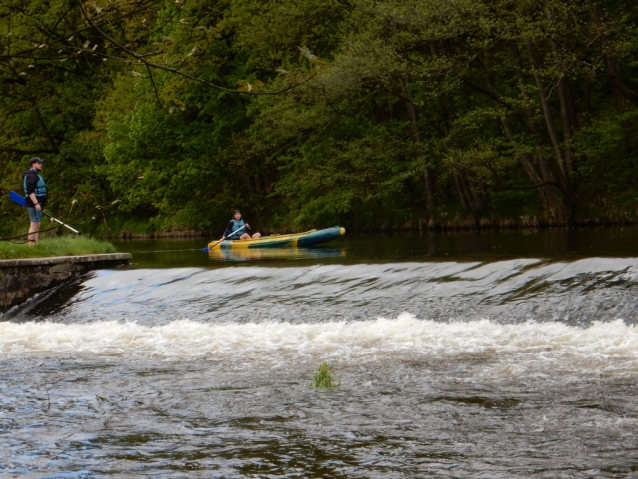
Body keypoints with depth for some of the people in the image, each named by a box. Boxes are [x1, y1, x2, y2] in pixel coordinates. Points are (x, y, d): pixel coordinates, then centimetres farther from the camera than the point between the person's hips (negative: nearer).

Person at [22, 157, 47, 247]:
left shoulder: (36, 175, 20)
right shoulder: (31, 176, -13)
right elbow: (30, 191, -22)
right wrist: (36, 203, -27)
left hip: (37, 204, 11)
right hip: (34, 204, -11)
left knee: (37, 226, 11)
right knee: (34, 225, -12)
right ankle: (31, 245, -14)